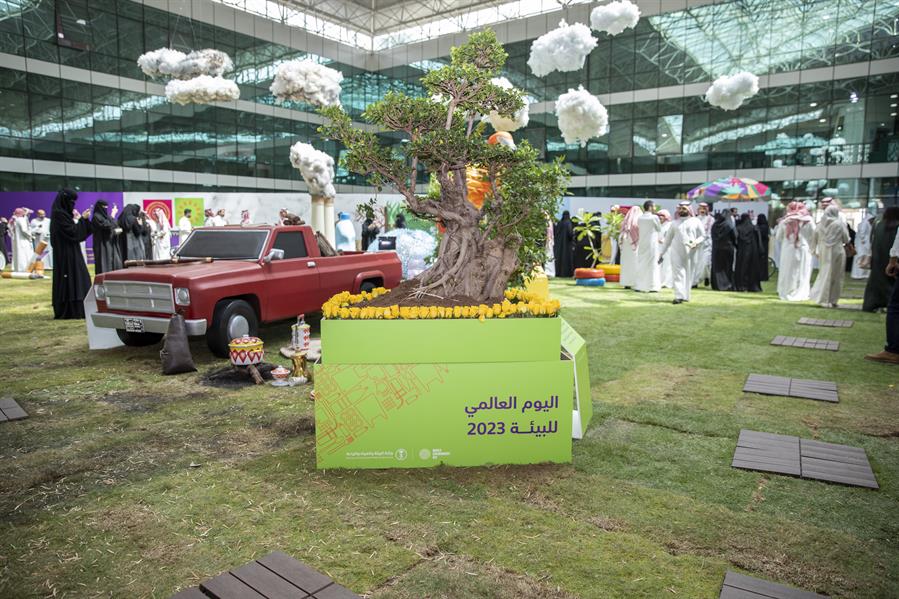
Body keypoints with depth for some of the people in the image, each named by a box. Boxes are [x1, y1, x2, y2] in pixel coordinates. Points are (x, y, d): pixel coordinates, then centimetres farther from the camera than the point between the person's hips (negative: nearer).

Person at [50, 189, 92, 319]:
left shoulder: (63, 213, 13)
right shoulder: (60, 214, -15)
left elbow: (72, 231, 17)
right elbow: (73, 232, -18)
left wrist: (81, 219, 8)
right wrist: (83, 219, -11)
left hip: (70, 253, 10)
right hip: (66, 253, -10)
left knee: (76, 278, 11)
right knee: (70, 278, -7)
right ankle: (70, 311, -4)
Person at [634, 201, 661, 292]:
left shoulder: (639, 218, 2)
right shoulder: (654, 217, -11)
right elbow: (659, 229, 1)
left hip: (642, 244, 5)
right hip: (652, 244, -5)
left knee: (641, 265, 11)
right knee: (653, 265, 2)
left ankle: (638, 286, 12)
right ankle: (652, 286, 3)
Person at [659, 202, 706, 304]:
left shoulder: (696, 221, 8)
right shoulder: (675, 223, 14)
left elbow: (703, 235, 6)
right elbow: (668, 239, 16)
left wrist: (696, 242, -15)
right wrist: (662, 253, 13)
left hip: (690, 252, -1)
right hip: (676, 252, 1)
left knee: (688, 274, 2)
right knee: (678, 273, -9)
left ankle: (685, 296, 10)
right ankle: (679, 296, -15)